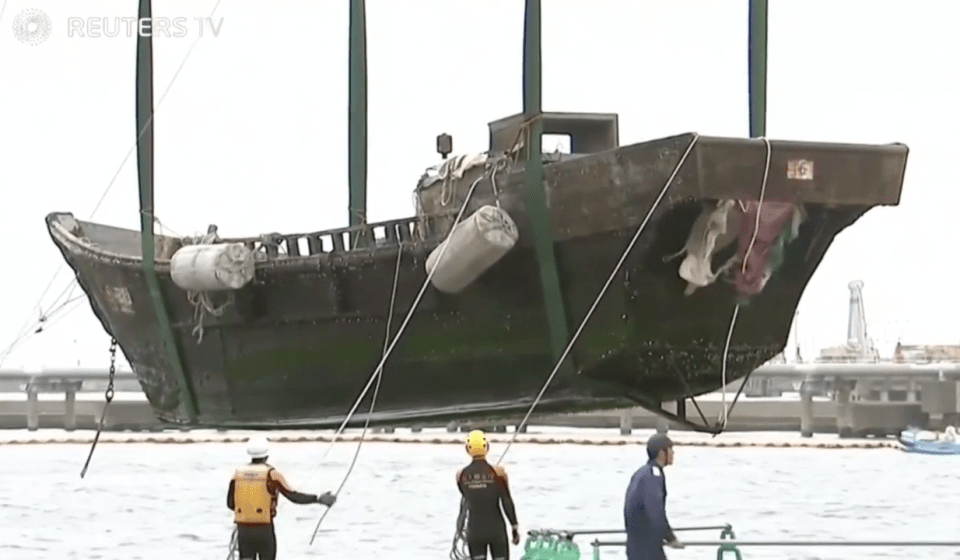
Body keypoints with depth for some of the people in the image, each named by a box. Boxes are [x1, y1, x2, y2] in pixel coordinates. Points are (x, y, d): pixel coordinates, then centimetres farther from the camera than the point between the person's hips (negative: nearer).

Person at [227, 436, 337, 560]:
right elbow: (292, 495, -14)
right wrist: (318, 499, -9)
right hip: (264, 530, -2)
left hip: (243, 530, 3)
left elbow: (230, 503, 6)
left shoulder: (238, 473, 2)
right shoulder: (271, 474, -9)